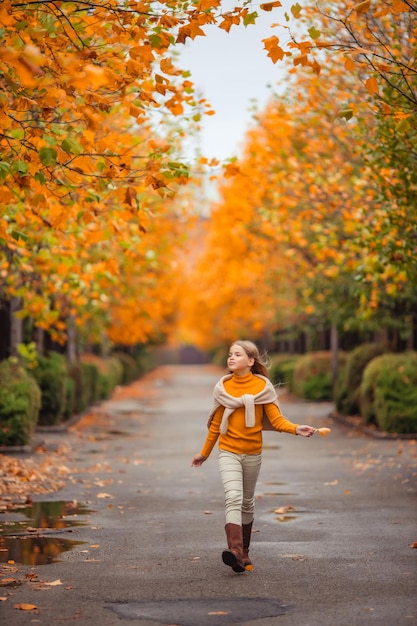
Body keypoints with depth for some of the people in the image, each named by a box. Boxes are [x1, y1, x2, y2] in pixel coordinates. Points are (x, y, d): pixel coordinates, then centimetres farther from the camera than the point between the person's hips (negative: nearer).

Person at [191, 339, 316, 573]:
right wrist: (204, 453, 16)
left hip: (253, 453, 0)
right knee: (233, 498, -19)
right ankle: (235, 552, -32)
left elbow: (276, 420, -8)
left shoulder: (263, 386, -3)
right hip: (228, 452, 0)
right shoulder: (223, 387, 2)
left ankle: (244, 553, 26)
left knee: (247, 502, 12)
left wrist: (296, 429, -27)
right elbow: (216, 424, 11)